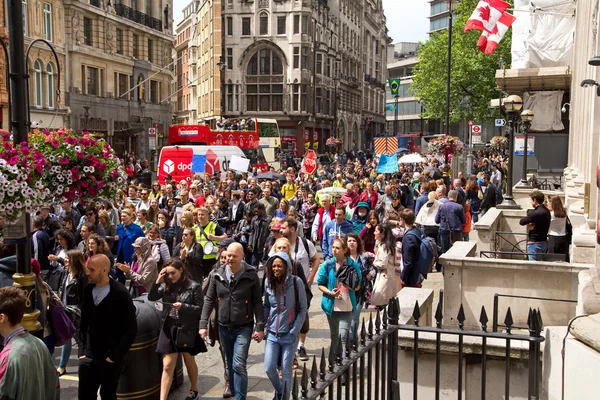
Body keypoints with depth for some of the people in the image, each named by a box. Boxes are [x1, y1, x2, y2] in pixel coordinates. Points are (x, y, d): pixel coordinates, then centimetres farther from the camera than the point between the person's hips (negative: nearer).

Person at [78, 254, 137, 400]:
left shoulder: (120, 294, -14)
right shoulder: (88, 291, 1)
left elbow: (131, 329, -12)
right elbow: (83, 324, 10)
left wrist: (115, 356, -12)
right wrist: (81, 351, 4)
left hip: (110, 358, -4)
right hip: (88, 356, 4)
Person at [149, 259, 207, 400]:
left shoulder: (194, 286, -10)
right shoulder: (166, 286, 3)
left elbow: (200, 308, -10)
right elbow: (151, 298, -2)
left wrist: (183, 306, -23)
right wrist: (157, 282, -13)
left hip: (187, 329, -3)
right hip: (169, 328, 3)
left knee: (189, 362, 18)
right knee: (167, 366, 0)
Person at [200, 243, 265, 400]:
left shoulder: (251, 275, -10)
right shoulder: (218, 275, -1)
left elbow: (258, 303, -7)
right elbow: (209, 300, 4)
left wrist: (260, 327, -11)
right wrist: (203, 324, -2)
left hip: (244, 328, -4)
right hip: (224, 327, 4)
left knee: (239, 365, -11)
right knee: (230, 365, 16)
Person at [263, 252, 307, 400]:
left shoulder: (296, 282, -10)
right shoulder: (268, 282, 1)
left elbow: (303, 309, -5)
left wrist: (295, 331, -11)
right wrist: (261, 326, 3)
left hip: (289, 335, -3)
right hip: (272, 334, 3)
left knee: (286, 371, 3)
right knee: (269, 368, 3)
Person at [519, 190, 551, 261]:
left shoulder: (537, 213, -20)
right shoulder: (547, 211, 8)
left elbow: (521, 222, -17)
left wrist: (529, 222, 1)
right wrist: (532, 223, -1)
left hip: (535, 243, -9)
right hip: (544, 242, 9)